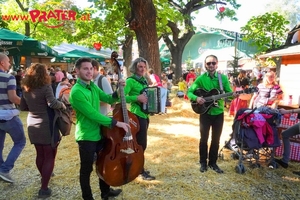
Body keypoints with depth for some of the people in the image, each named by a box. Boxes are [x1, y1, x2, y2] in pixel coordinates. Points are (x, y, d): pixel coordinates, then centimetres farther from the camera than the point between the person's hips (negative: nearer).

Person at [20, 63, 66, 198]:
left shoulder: (26, 89, 6)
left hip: (33, 126, 7)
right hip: (47, 126, -7)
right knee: (49, 156, 3)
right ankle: (44, 188, 4)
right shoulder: (45, 87, -14)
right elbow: (53, 103, -26)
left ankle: (44, 176, 42)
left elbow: (23, 107, 13)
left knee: (40, 154, 21)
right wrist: (62, 105, -8)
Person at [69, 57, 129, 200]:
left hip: (99, 132, 9)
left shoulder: (93, 86, 5)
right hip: (86, 136, -9)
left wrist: (119, 90, -6)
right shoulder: (76, 92, -22)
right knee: (87, 169, 8)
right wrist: (115, 122, -24)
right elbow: (92, 114, -26)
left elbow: (109, 99, 13)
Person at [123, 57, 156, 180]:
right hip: (137, 115, -8)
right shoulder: (130, 81, -12)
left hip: (145, 114, 8)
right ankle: (141, 171, 11)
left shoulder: (144, 80, 12)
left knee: (140, 143, 17)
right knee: (141, 144, -2)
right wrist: (137, 98, -29)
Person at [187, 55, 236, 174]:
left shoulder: (223, 78, 0)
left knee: (216, 139, 11)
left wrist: (233, 95, -24)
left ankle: (213, 162, 26)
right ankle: (203, 162, 23)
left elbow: (229, 93, -1)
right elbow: (189, 92, -6)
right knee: (204, 138, 6)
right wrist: (196, 98, -25)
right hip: (205, 113, -2)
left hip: (219, 113, 2)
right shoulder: (201, 78, -6)